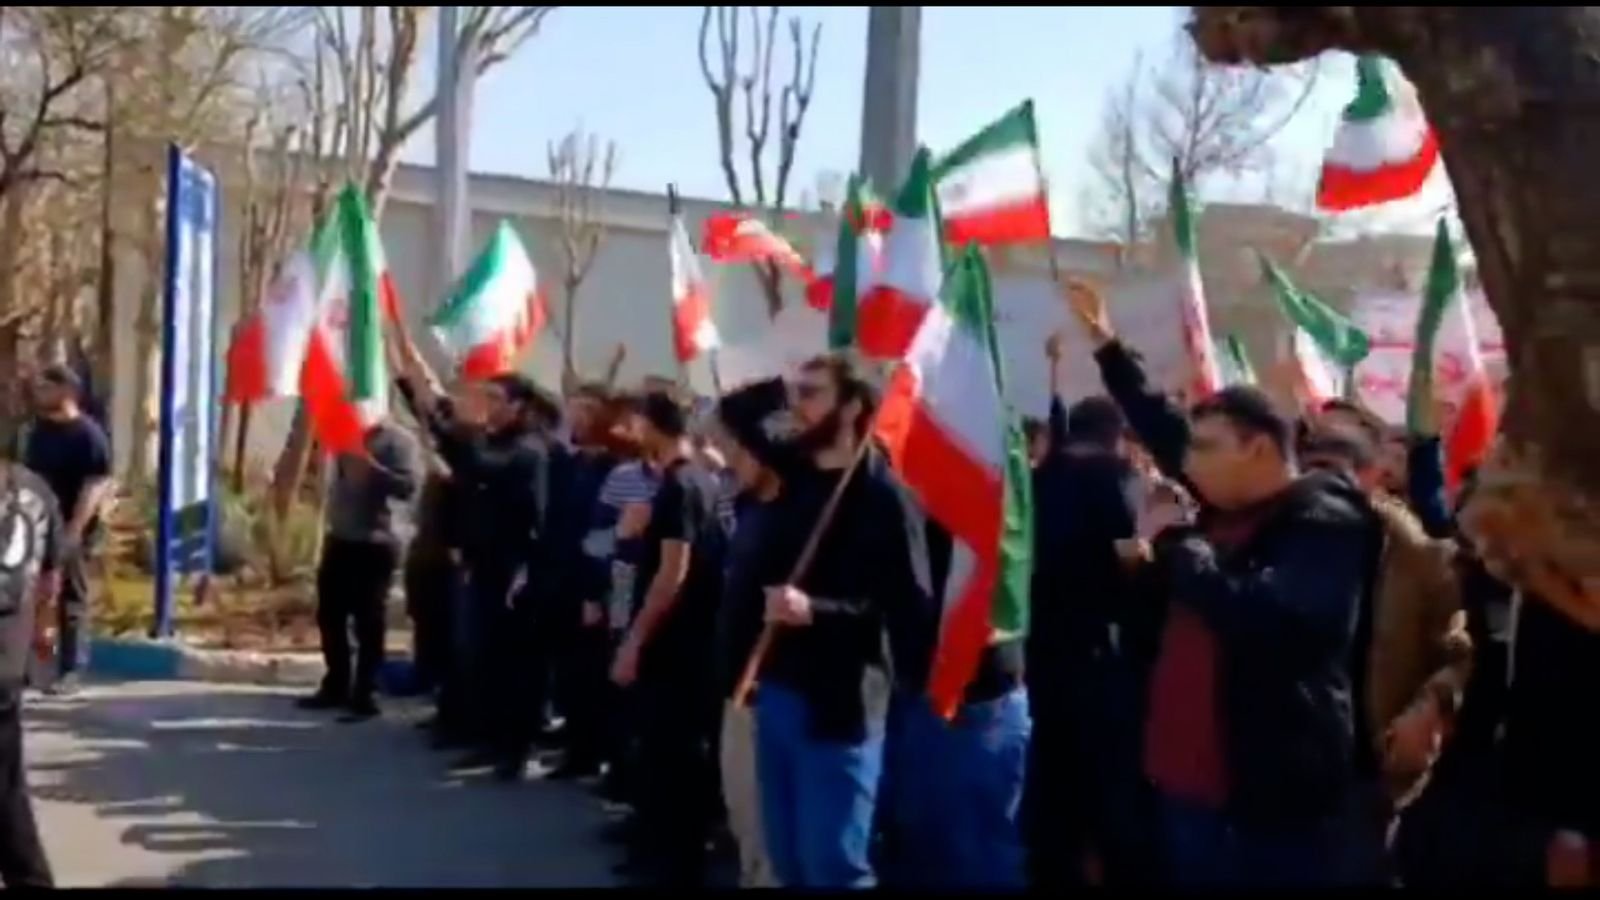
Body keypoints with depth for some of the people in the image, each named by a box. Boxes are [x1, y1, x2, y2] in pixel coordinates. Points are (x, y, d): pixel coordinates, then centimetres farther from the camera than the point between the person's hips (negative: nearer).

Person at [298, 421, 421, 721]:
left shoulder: (397, 439, -9)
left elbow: (408, 486, -19)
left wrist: (370, 464, -25)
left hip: (375, 544, -7)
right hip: (339, 539, 7)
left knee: (368, 623, 0)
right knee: (330, 617, 15)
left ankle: (365, 695, 9)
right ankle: (336, 687, 29)